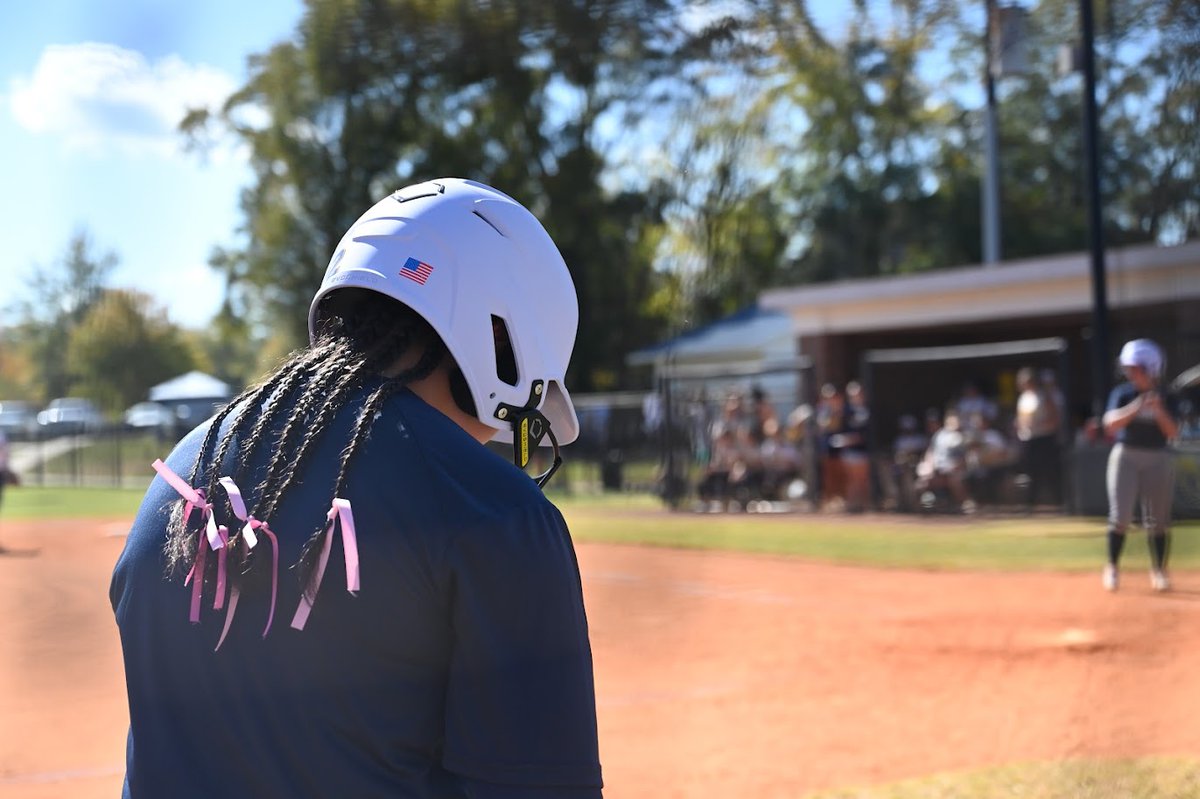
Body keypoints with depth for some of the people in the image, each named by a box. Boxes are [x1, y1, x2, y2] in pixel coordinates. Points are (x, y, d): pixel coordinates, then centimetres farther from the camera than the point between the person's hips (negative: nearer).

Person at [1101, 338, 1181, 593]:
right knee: (1120, 515, -7)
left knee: (1157, 519, 3)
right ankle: (1112, 567, 5)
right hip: (1126, 456, -1)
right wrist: (1137, 407, -24)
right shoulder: (1122, 394, 0)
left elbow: (1173, 432, -8)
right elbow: (1111, 424, -13)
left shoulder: (1167, 398, 1)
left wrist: (1159, 411, -23)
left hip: (1158, 459, 1)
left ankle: (1159, 570, 14)